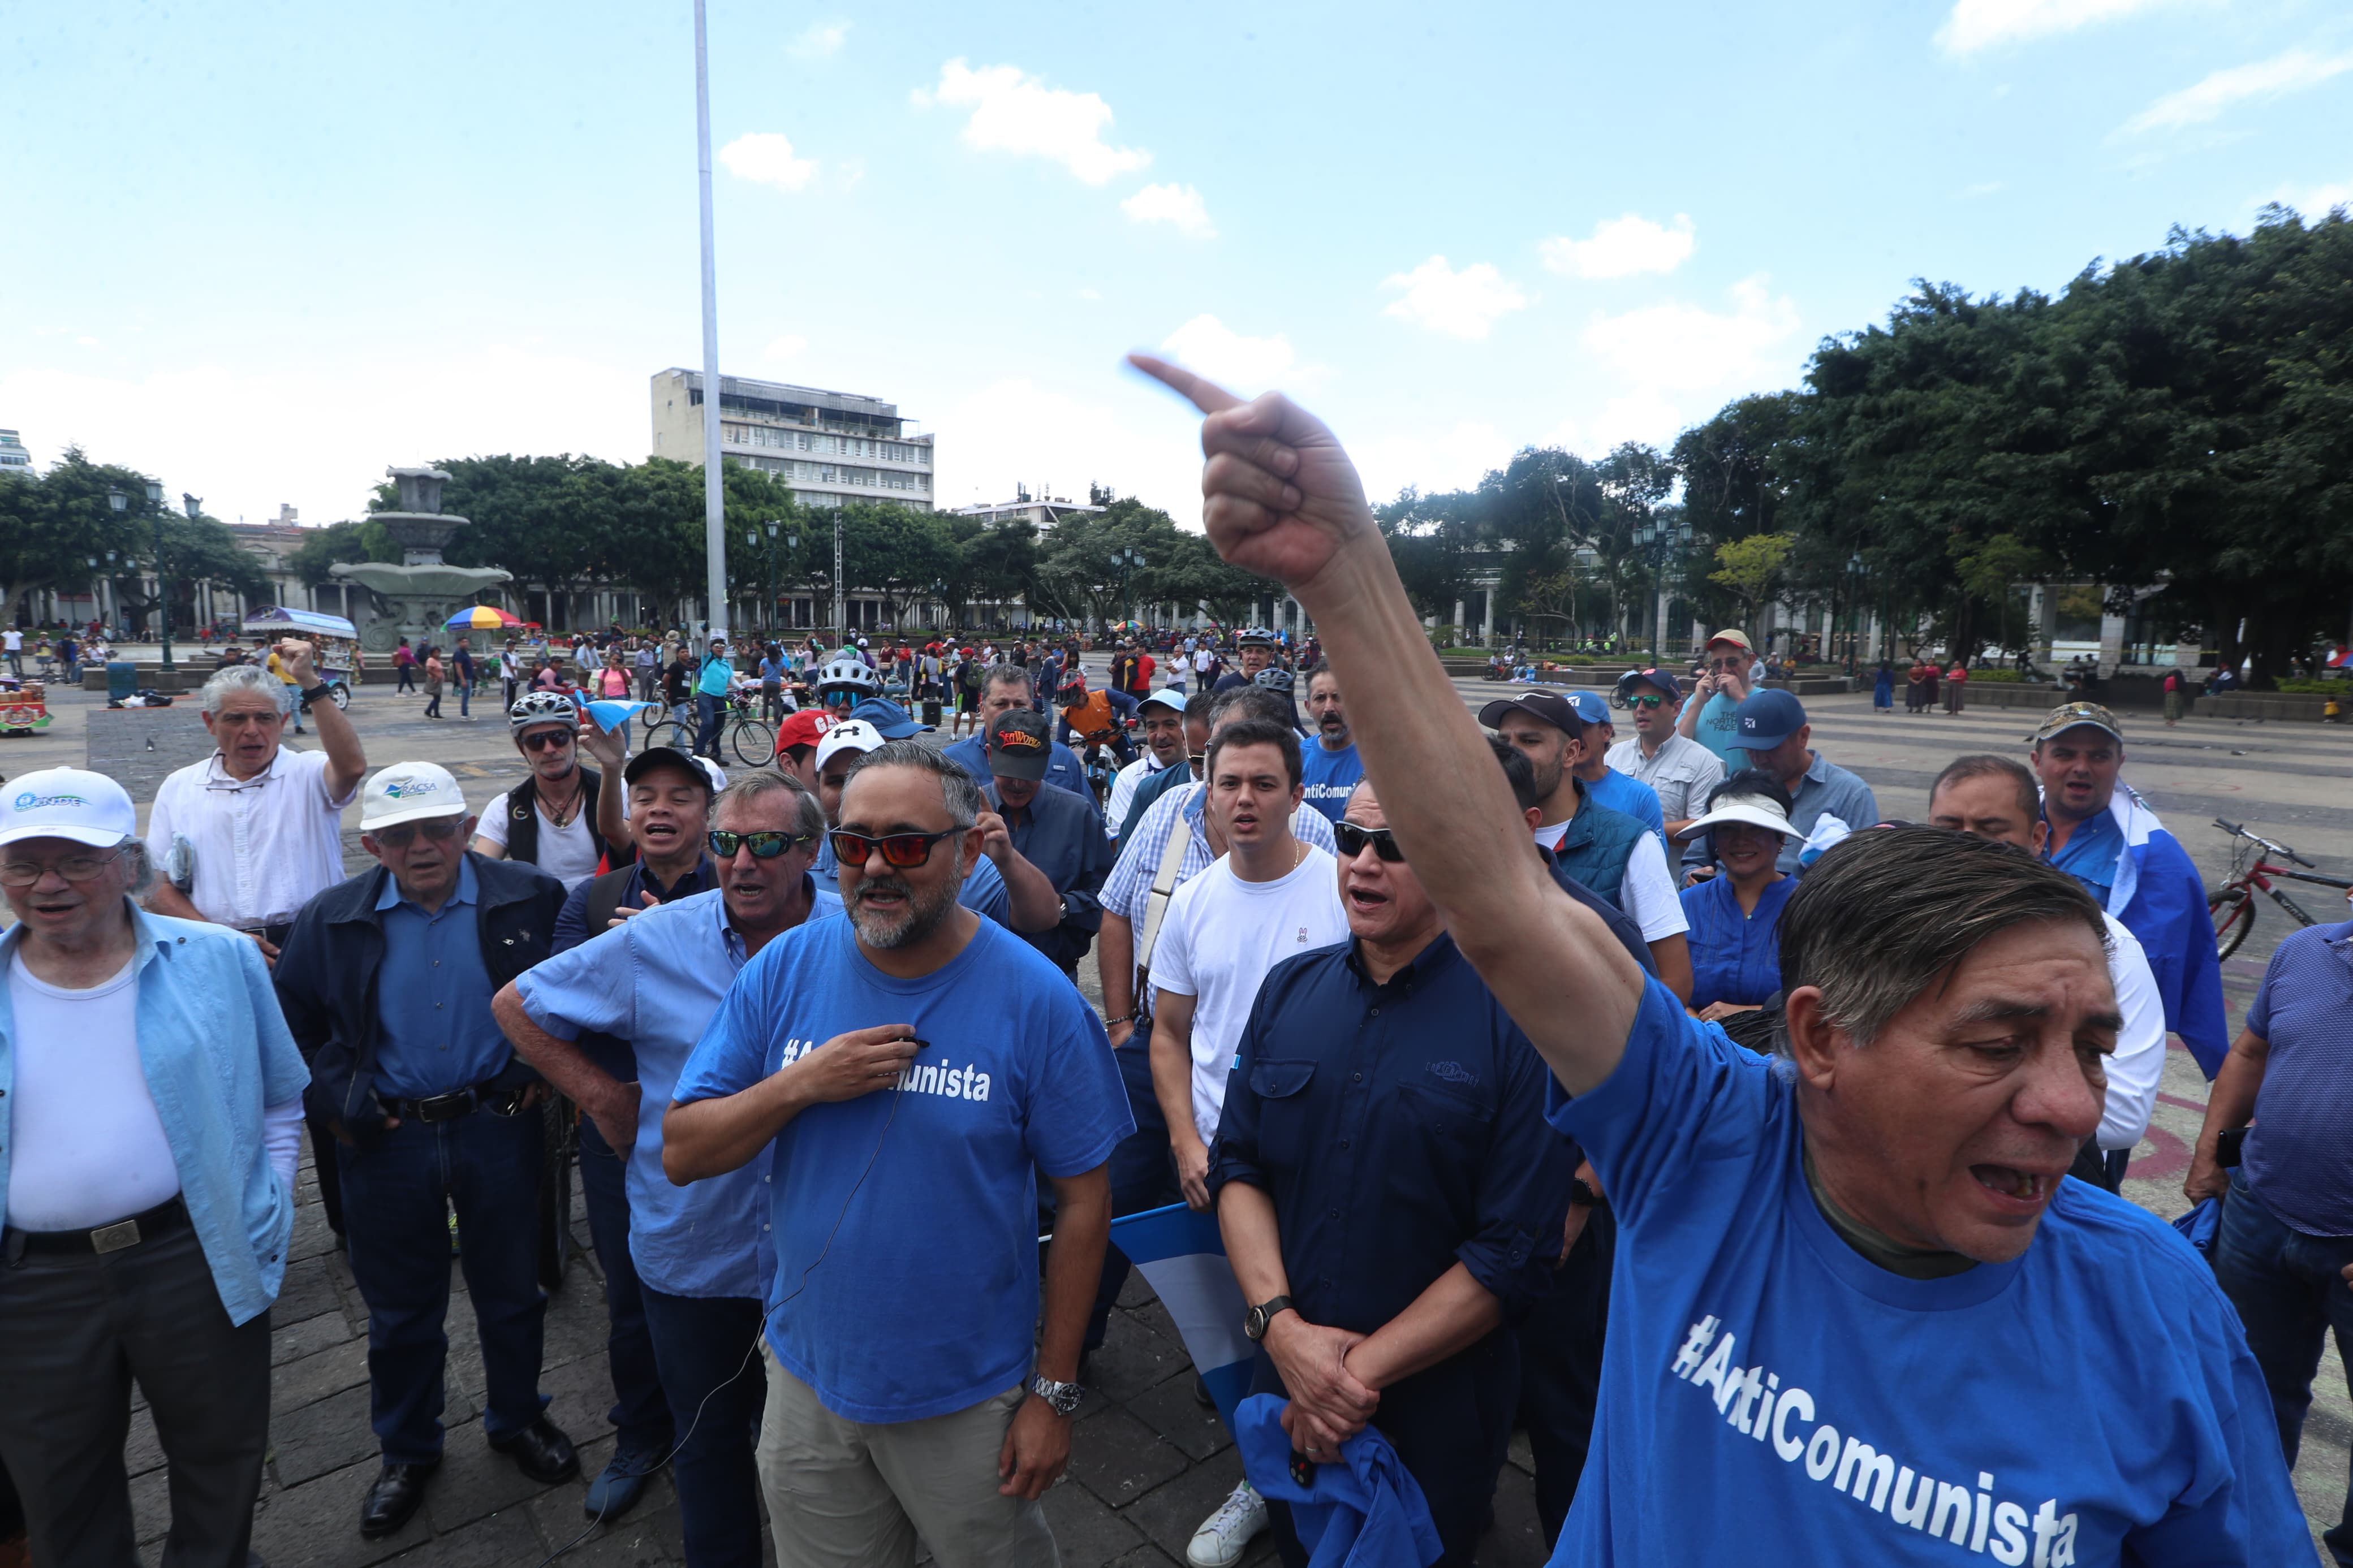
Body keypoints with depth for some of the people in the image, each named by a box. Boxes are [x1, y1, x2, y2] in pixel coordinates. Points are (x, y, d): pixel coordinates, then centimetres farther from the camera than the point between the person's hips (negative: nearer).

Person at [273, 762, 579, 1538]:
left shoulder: (531, 897, -10)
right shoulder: (330, 920, -5)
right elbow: (290, 1024, 6)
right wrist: (336, 1103, -1)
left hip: (500, 1130, -1)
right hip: (386, 1140, 1)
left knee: (511, 1293, 15)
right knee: (400, 1309, 17)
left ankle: (517, 1420, 40)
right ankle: (407, 1452, 39)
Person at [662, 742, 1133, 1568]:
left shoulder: (1036, 997, -18)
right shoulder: (784, 968, -9)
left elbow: (1083, 1201, -12)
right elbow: (682, 1152, -6)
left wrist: (1053, 1392, -9)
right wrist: (802, 1084, -24)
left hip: (969, 1398, -2)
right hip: (808, 1381, 3)